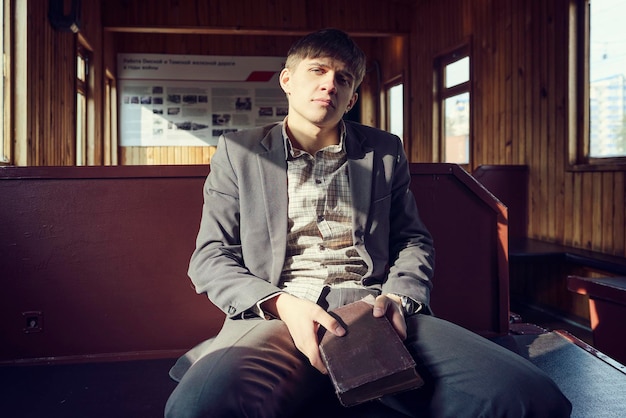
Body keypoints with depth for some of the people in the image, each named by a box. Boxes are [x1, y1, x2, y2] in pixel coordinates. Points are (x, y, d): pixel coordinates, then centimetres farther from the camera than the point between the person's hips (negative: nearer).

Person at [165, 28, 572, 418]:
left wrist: (398, 296, -4)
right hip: (277, 316, -2)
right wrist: (281, 304, -12)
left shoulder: (385, 151, 20)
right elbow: (211, 257, 8)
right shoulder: (237, 152, 14)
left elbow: (413, 240, 20)